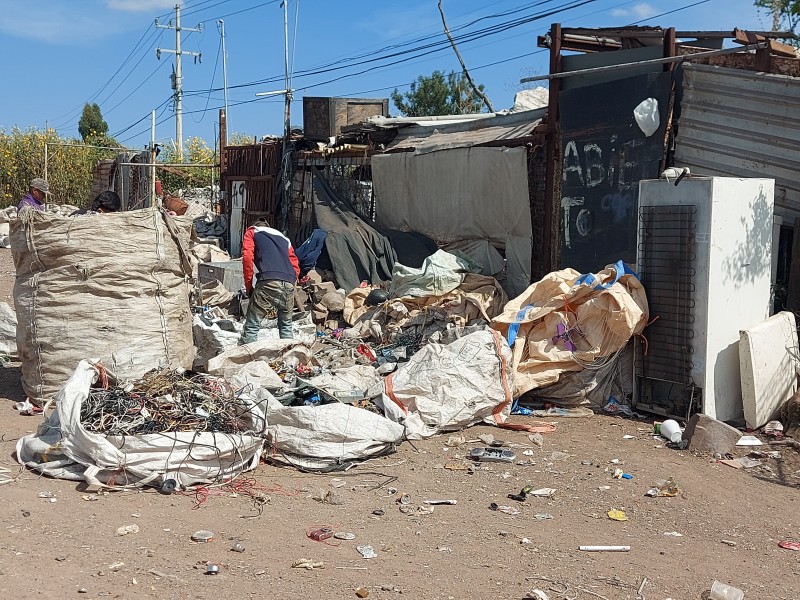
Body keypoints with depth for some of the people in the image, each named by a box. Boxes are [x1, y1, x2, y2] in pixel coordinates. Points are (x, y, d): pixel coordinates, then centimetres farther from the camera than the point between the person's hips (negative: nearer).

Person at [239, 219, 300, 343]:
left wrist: (248, 286, 9)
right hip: (289, 284, 4)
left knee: (252, 324, -1)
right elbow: (295, 267, 24)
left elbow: (247, 257, 5)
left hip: (268, 282, -4)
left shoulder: (252, 232, 23)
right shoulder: (284, 238, 35)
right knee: (286, 325, 20)